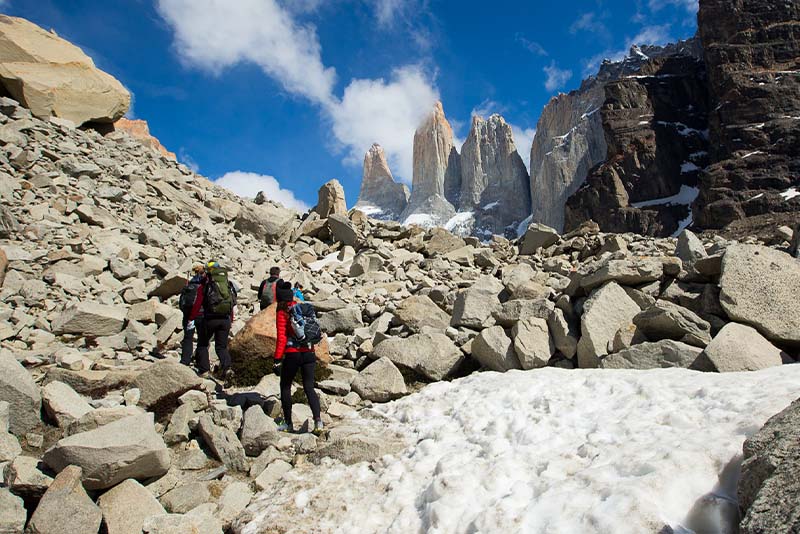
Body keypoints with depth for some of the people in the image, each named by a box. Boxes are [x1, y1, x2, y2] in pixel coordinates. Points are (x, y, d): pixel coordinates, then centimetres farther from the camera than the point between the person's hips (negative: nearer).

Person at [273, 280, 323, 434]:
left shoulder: (282, 313, -6)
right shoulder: (304, 308, 10)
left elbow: (281, 338, -11)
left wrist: (277, 360, -9)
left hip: (292, 354, -4)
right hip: (309, 353, 5)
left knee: (285, 387, 14)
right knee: (309, 388, 8)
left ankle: (288, 423, 18)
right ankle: (317, 420, -8)